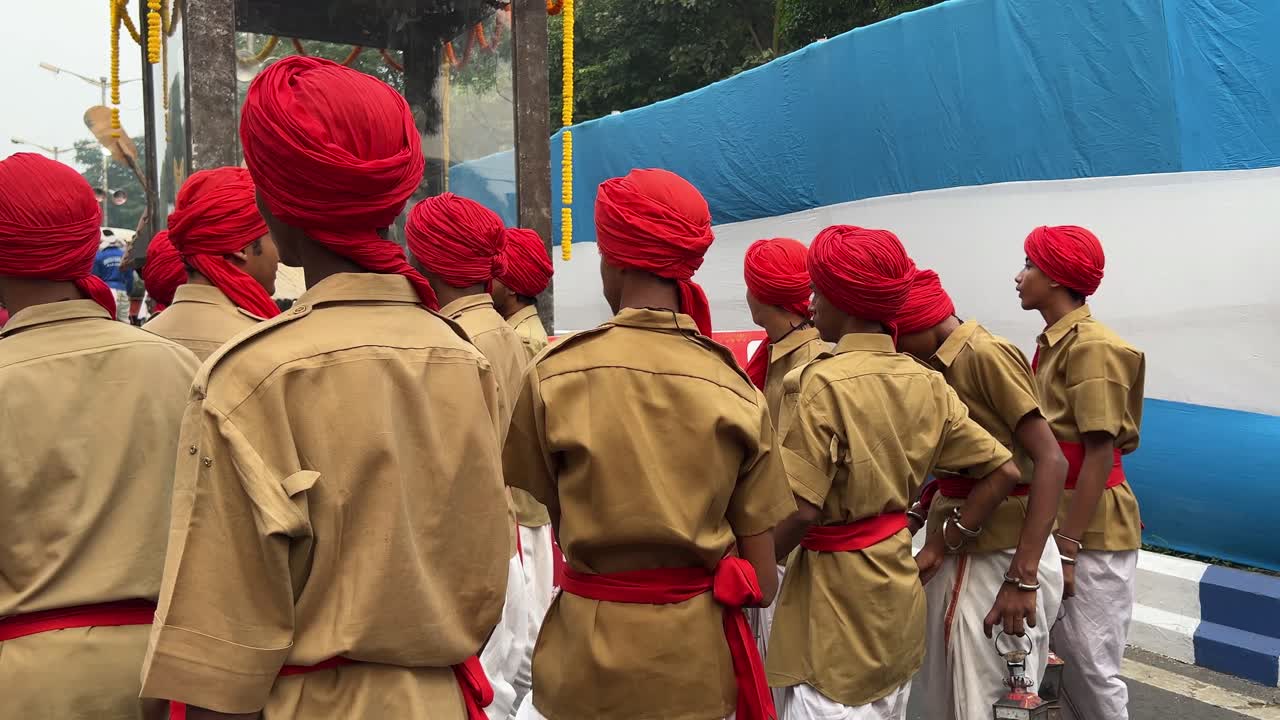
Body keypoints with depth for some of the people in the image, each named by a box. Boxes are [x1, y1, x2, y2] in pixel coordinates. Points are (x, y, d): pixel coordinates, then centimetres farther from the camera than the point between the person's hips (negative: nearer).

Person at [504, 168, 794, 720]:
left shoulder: (553, 377, -12)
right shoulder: (738, 391, -8)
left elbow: (553, 510, 0)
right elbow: (761, 581, -5)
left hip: (591, 648, -1)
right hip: (699, 654, 2)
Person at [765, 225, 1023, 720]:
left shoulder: (822, 382, -19)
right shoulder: (925, 382, 1)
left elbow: (801, 511, -25)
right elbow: (1003, 471, 6)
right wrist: (942, 546, 11)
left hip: (836, 595, -7)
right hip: (898, 591, 7)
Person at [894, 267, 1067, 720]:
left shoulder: (986, 354, -16)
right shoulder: (944, 367, 11)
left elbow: (1051, 461, -23)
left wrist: (1023, 577, -27)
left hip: (999, 557, -9)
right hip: (957, 552, 9)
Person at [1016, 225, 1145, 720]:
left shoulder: (1090, 346, -15)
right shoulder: (1053, 343, 11)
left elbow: (1100, 453, -20)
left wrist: (1067, 547, -21)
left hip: (1090, 529, -9)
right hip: (1057, 517, 9)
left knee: (1090, 665, -1)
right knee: (1061, 656, 16)